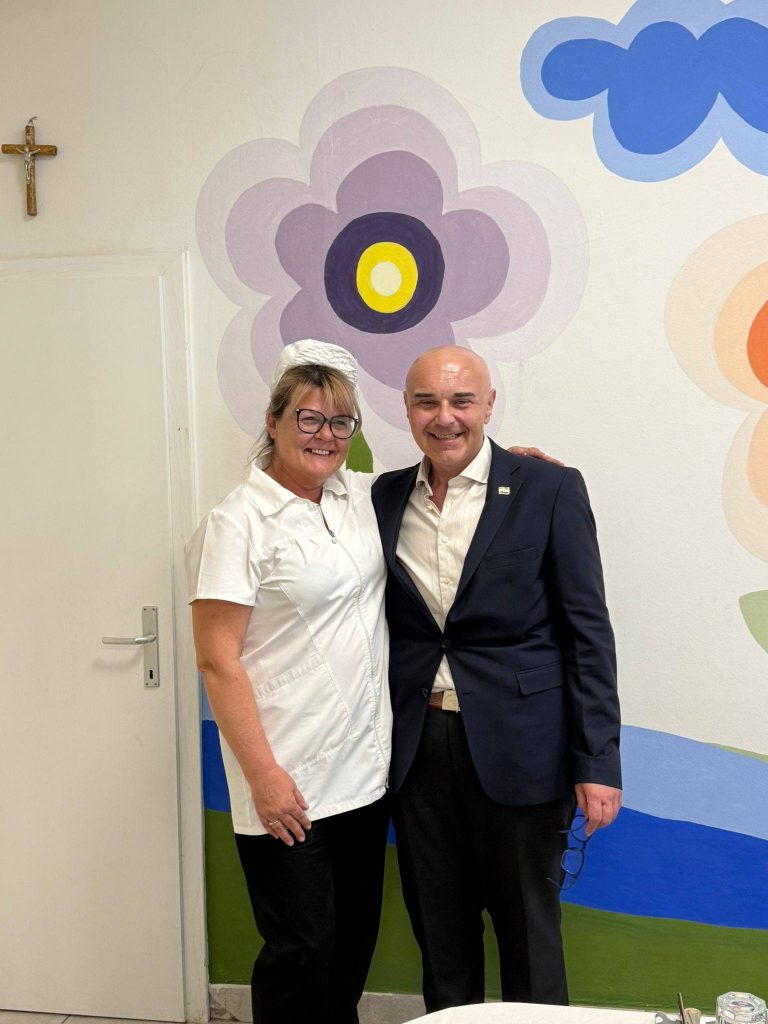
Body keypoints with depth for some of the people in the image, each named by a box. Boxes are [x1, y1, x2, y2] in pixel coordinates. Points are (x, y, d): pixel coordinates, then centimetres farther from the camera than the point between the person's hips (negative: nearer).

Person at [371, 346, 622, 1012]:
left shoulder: (549, 489, -5)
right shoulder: (387, 497, 6)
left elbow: (588, 631, -6)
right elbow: (389, 625, 11)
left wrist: (598, 760, -10)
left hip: (516, 748, -3)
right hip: (418, 746, 4)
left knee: (529, 930, 12)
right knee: (439, 933, 17)